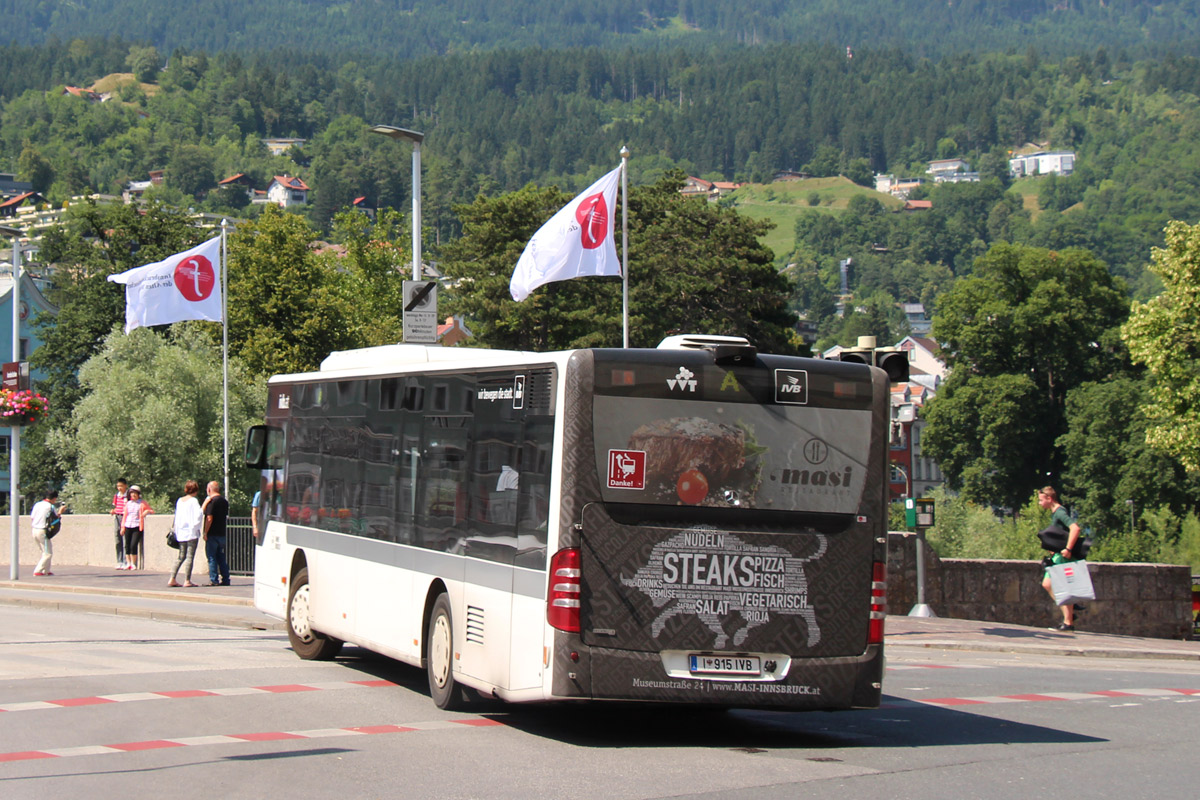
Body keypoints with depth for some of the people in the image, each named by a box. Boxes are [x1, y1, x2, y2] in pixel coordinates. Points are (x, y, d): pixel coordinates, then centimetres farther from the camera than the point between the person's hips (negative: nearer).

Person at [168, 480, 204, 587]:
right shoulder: (193, 501, -8)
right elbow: (198, 515, -18)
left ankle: (172, 579, 7)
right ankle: (187, 581, -6)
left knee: (181, 556, 12)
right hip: (192, 532, -6)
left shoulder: (179, 501, 10)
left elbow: (177, 516, 13)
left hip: (181, 533, 6)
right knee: (190, 556, -4)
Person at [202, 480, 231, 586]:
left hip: (212, 534, -7)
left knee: (212, 558, -2)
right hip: (222, 533, 7)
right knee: (221, 558, 12)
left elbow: (209, 518, -18)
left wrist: (205, 533, -14)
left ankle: (213, 580, -4)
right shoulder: (225, 501, 11)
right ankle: (225, 579, 10)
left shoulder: (211, 501, -13)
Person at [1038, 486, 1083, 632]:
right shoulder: (1054, 513, 16)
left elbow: (1075, 528, -29)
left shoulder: (1060, 513, -15)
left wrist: (1068, 549, -31)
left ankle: (1068, 622, -6)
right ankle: (1069, 613, 13)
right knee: (1047, 584, 10)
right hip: (1058, 556, 11)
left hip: (1063, 557, -11)